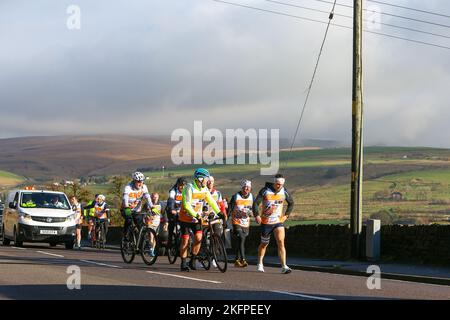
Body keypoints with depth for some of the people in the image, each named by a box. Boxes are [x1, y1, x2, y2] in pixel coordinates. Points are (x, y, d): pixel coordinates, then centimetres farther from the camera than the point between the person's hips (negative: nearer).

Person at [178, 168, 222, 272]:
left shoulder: (204, 189, 0)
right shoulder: (189, 188, -21)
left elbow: (211, 201, 5)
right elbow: (186, 205, -28)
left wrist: (219, 212, -6)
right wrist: (195, 215, -35)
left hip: (197, 218, 5)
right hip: (186, 217, -5)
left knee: (198, 238, -9)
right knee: (185, 240, -3)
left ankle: (192, 261, 6)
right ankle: (183, 264, 6)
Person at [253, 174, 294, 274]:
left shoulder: (284, 192, 0)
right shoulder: (265, 190, -8)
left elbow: (291, 203, 17)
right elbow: (256, 203, -7)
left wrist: (286, 215, 10)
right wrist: (257, 215, -17)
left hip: (278, 221, 1)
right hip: (266, 222, -1)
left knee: (281, 242, -15)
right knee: (264, 243, 13)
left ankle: (284, 266, -19)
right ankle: (260, 264, 35)